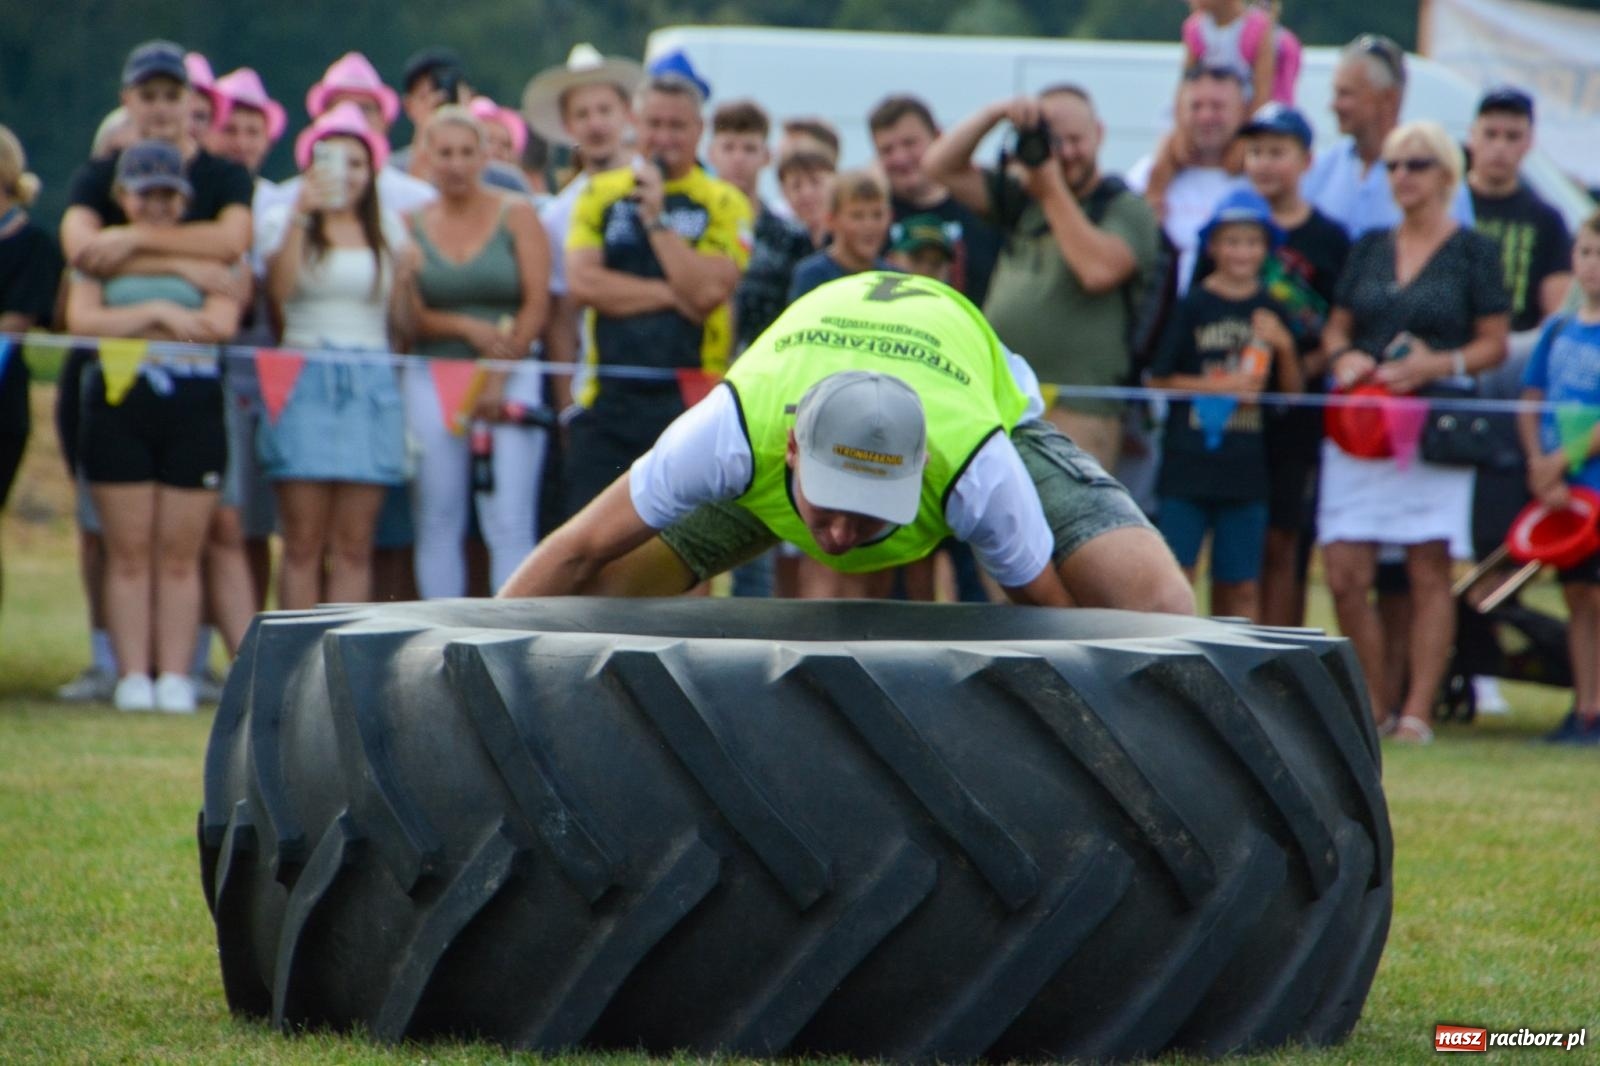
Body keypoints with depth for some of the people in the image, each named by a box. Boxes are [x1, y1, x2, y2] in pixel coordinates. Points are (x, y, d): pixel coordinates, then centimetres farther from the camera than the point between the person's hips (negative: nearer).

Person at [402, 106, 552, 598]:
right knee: (437, 522, 0)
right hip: (433, 379, 2)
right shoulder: (412, 224, 9)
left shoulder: (516, 214, 5)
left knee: (510, 523, -8)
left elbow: (537, 303, -1)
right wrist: (467, 328, -13)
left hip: (511, 377, -2)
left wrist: (497, 379, -9)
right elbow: (411, 316, 4)